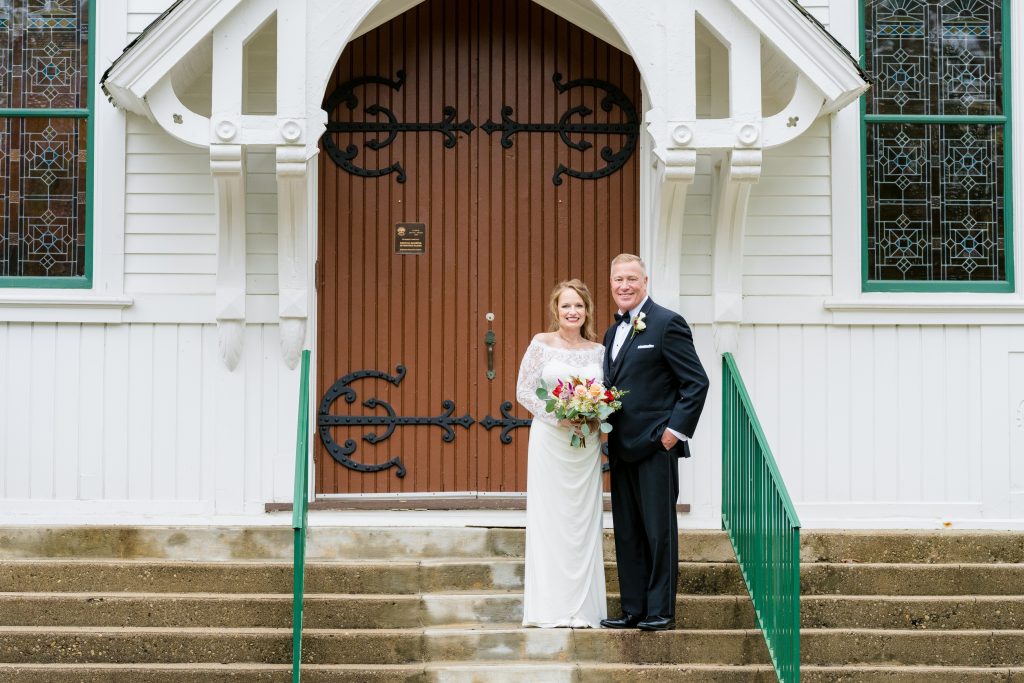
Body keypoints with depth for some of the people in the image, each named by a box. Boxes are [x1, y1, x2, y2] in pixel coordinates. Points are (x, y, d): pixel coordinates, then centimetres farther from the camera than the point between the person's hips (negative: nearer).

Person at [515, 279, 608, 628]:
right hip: (550, 440, -3)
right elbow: (524, 391, -3)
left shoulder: (598, 350, 8)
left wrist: (596, 418, -8)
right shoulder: (542, 344, -1)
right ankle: (550, 609, 1)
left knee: (584, 520, 3)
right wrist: (558, 417, -13)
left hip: (586, 444, 3)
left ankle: (583, 609, 8)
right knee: (550, 518, -2)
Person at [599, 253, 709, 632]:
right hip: (621, 448, 8)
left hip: (655, 445, -8)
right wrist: (606, 437, 7)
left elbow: (697, 382, -10)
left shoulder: (667, 323, -7)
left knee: (659, 530, -2)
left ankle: (661, 611, 4)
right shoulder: (613, 333, 18)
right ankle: (633, 610, 15)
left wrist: (676, 430, -14)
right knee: (627, 532, 10)